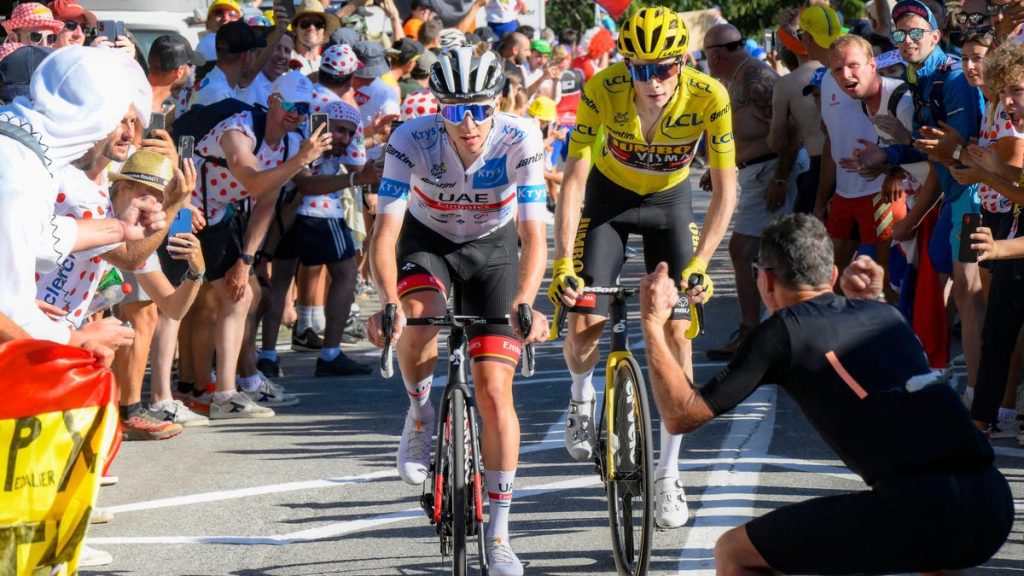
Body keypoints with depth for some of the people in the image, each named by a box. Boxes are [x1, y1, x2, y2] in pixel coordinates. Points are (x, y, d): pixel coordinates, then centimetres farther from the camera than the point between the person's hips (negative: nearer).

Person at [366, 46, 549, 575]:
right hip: (427, 240, 0)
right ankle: (420, 418, -2)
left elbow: (533, 236, -30)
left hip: (493, 246, 0)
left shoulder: (518, 141, -29)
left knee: (494, 391, -10)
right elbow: (385, 231, -32)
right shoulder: (412, 140, -29)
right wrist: (389, 302, -48)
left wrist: (524, 304, -46)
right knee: (418, 318, -35)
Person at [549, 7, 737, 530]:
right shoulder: (602, 90, -30)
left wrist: (699, 264, -35)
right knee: (583, 323, -15)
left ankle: (667, 475, -1)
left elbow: (725, 189, -25)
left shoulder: (708, 97, -30)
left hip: (669, 201, 0)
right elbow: (573, 179, -28)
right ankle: (582, 399, 22)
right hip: (608, 196, 0)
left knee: (675, 331, -10)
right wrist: (563, 262, -36)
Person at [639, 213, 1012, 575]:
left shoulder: (785, 330, 6)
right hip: (994, 508, 7)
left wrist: (652, 324, 14)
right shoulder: (885, 315, 24)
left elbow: (682, 415, 6)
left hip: (918, 515, -7)